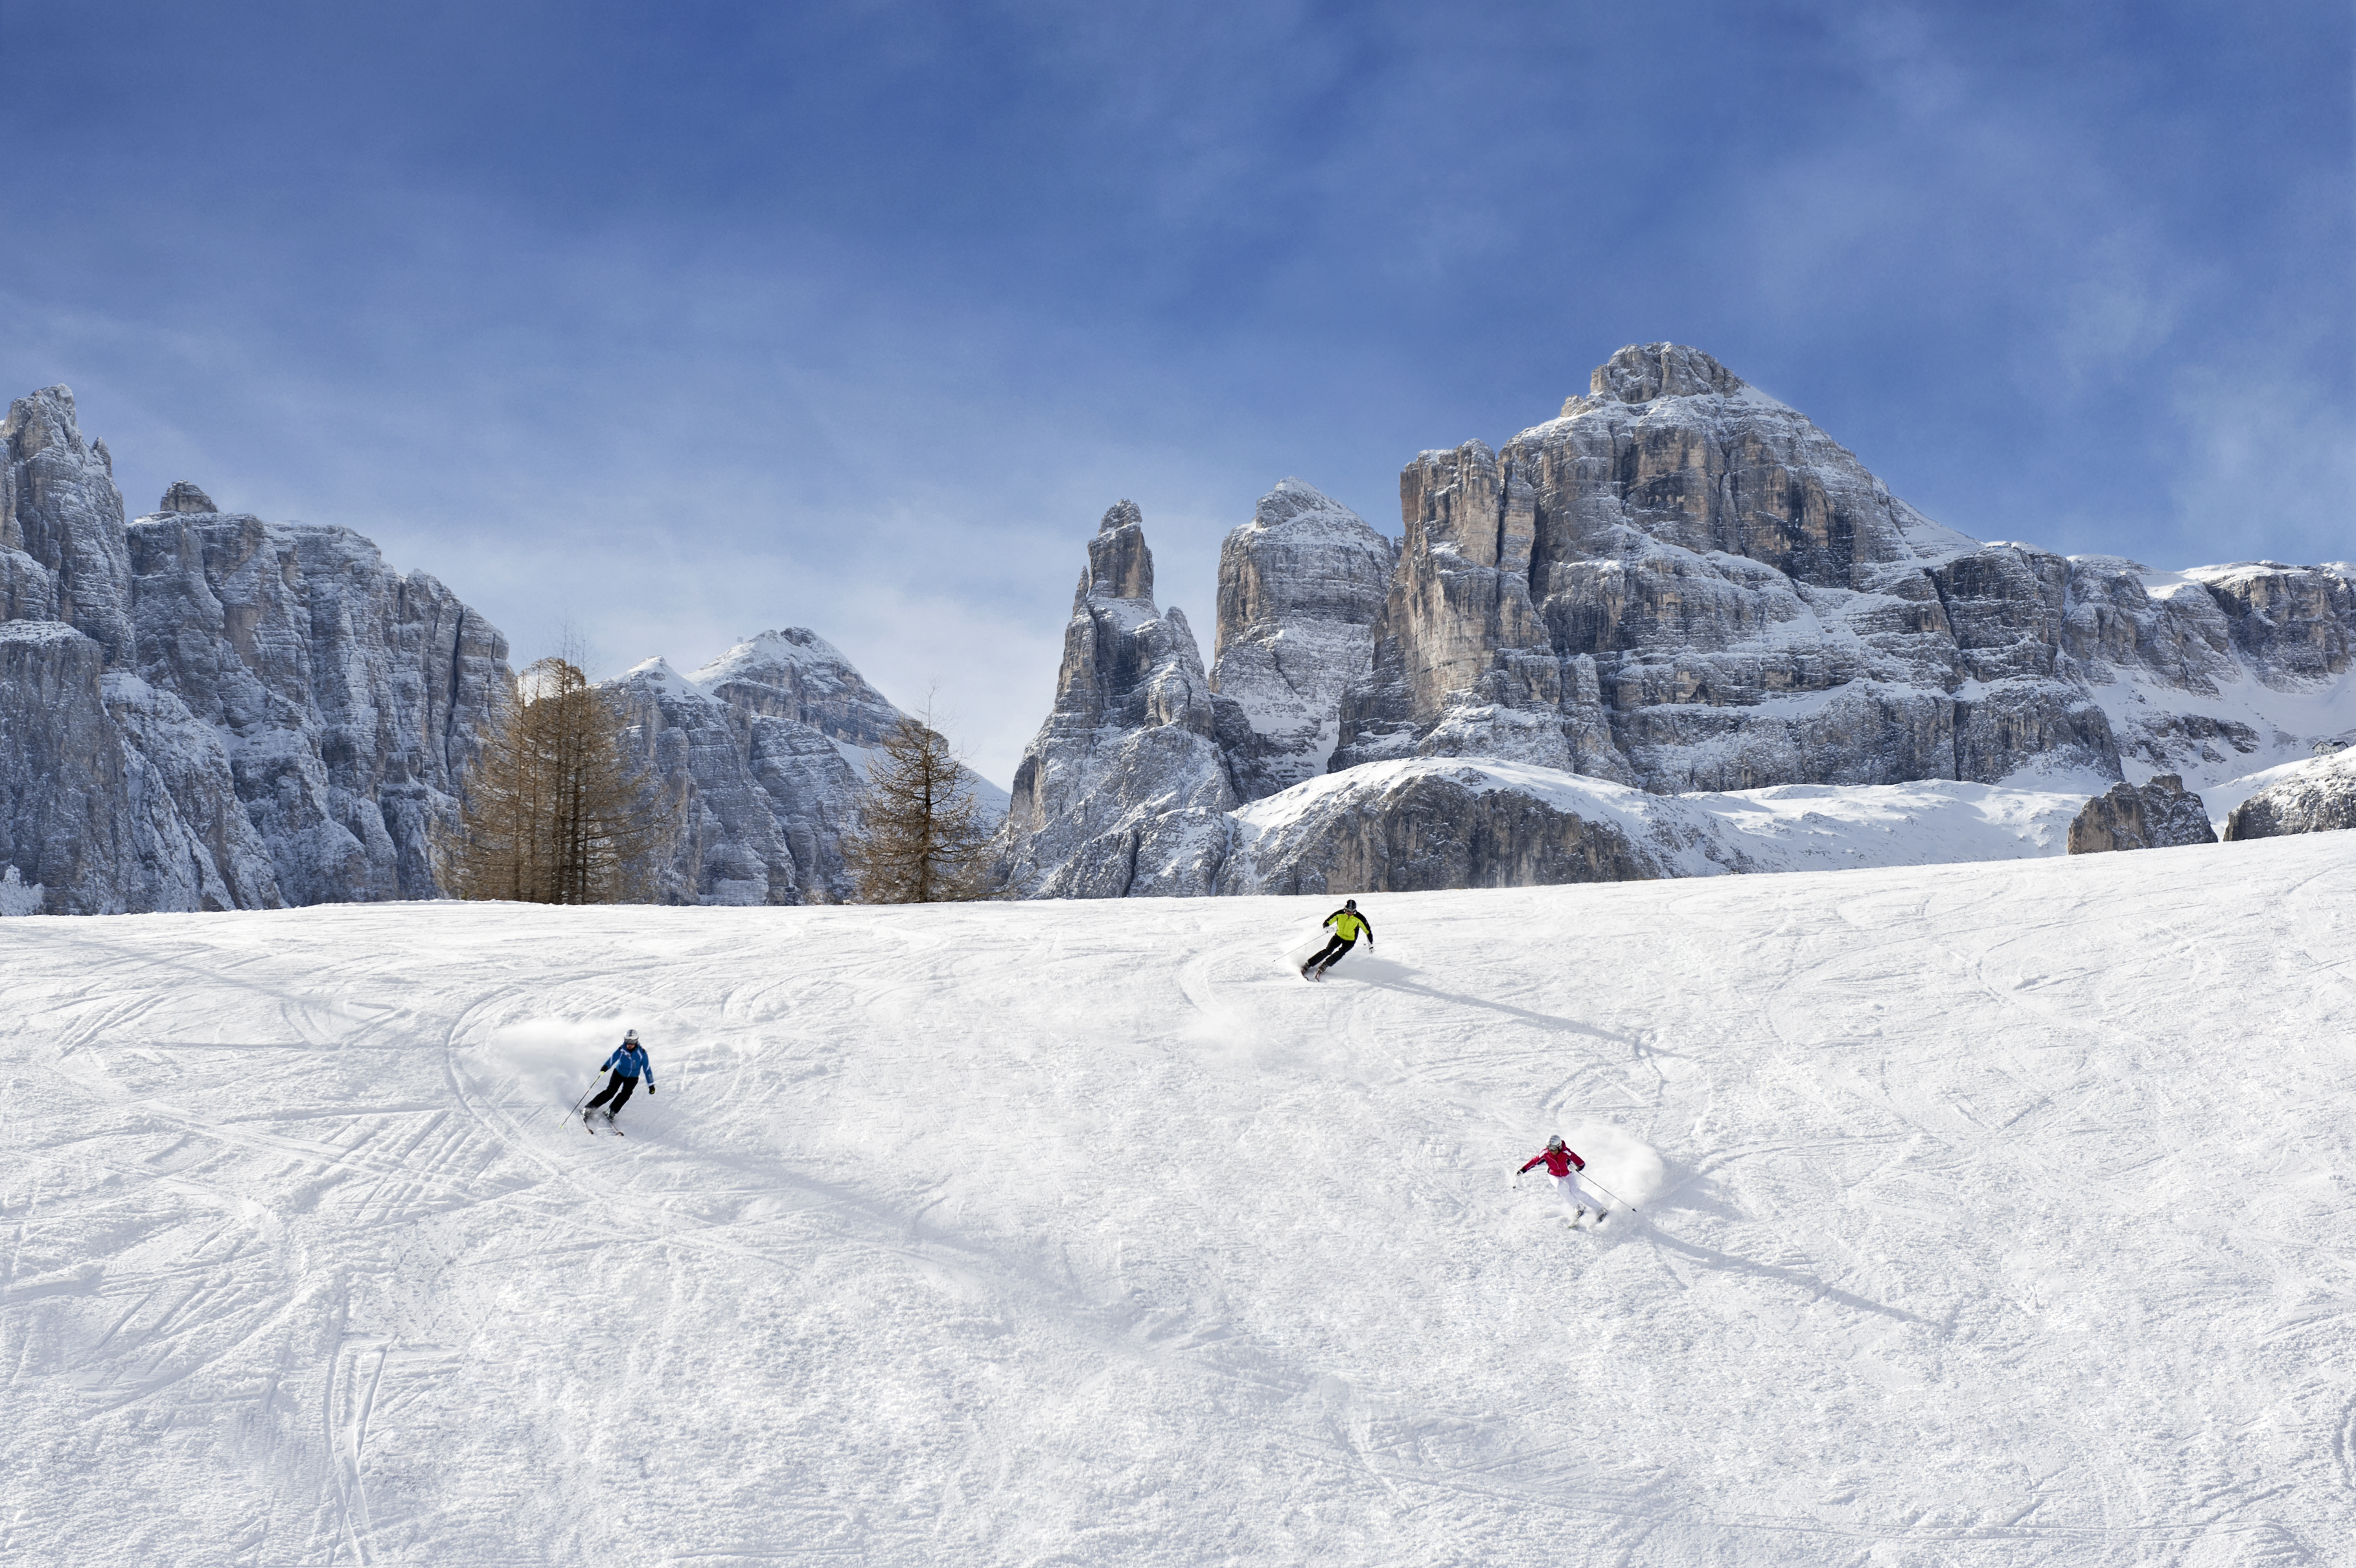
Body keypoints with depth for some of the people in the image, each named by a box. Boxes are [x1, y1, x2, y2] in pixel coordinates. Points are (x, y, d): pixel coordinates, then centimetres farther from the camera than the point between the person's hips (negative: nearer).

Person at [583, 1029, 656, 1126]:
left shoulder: (641, 1052, -18)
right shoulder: (622, 1049, -18)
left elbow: (647, 1068, -12)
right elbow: (613, 1058, -33)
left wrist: (651, 1085, -10)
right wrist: (606, 1067, -55)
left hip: (632, 1078, 1)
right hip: (619, 1073, -1)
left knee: (625, 1094, -21)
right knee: (610, 1091, -15)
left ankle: (611, 1112, -9)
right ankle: (589, 1108, -9)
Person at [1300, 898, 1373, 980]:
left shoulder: (1359, 918, -23)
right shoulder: (1339, 914, -18)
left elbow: (1368, 931, -10)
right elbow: (1327, 922, -11)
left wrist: (1371, 945, -9)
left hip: (1350, 941, -1)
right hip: (1339, 936, 1)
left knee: (1340, 952, -26)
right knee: (1328, 950, -17)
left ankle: (1324, 966, -17)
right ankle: (1308, 965, -16)